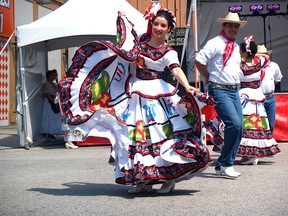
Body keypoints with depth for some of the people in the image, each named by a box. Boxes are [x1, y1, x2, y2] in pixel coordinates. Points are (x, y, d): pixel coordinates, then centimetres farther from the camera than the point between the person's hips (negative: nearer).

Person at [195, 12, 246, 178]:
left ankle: (222, 166, 13)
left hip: (234, 91, 8)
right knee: (235, 124, -20)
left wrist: (236, 84, 16)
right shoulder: (215, 43, -7)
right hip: (219, 90, -8)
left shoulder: (236, 46, 18)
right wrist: (209, 79, -3)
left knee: (238, 128, 2)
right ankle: (226, 163, -6)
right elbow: (199, 61, -13)